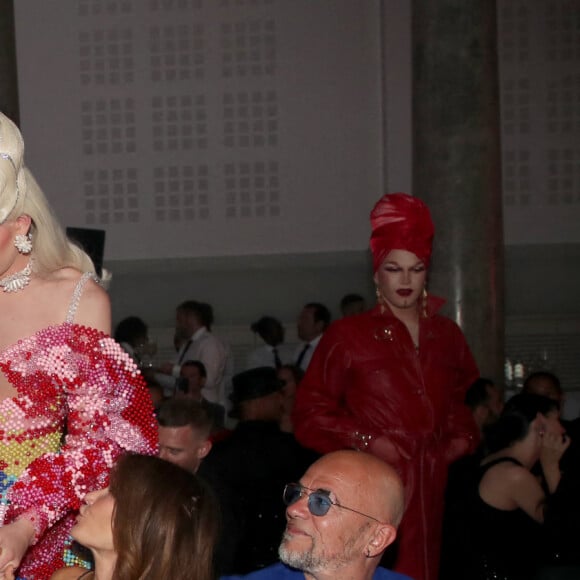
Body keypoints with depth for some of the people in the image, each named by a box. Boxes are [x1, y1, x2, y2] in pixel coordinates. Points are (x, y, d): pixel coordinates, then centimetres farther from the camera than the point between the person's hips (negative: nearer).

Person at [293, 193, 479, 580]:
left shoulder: (446, 335, 15)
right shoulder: (348, 336, 2)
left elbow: (467, 395, 30)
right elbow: (310, 411, 1)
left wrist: (464, 437, 13)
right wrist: (367, 441, -8)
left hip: (431, 487, 4)